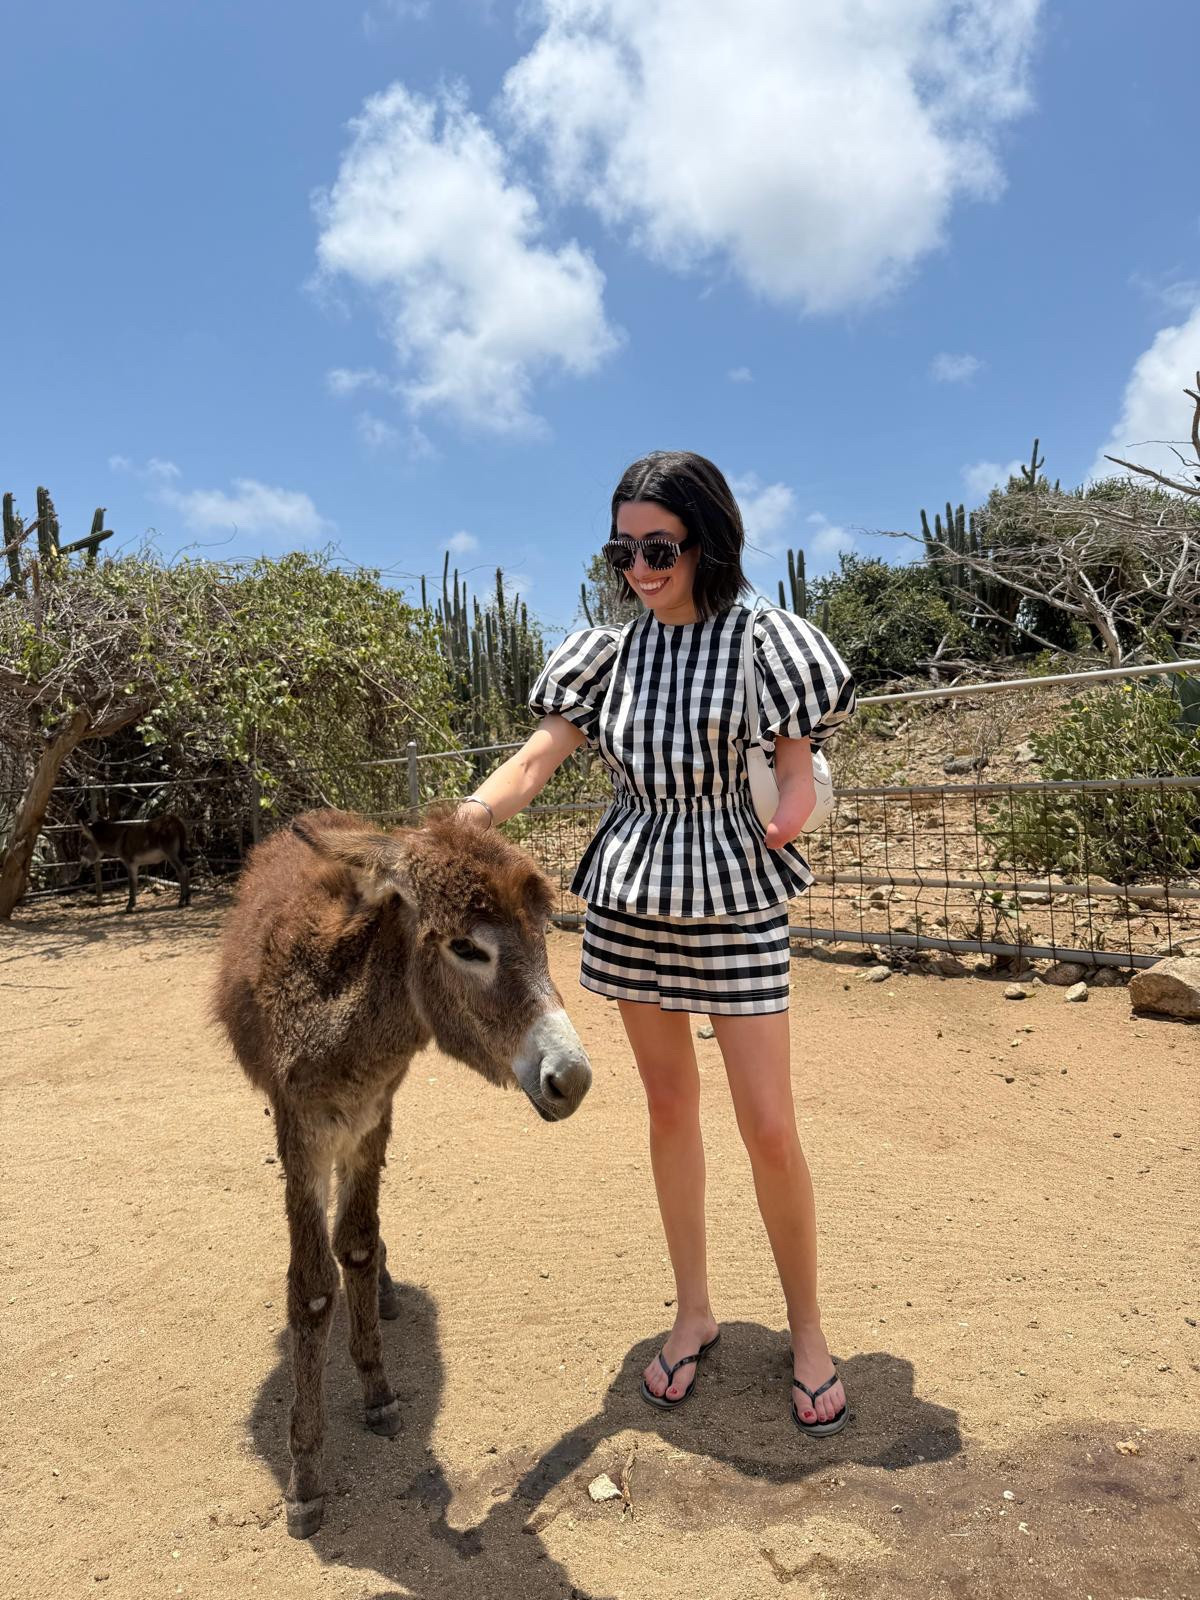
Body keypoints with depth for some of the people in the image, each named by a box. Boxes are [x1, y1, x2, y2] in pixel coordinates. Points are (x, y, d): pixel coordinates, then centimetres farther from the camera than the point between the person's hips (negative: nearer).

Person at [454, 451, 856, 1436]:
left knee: (769, 1127, 0)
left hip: (734, 901, -3)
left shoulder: (763, 641, -5)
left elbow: (798, 777, -3)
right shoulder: (611, 653, 4)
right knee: (670, 1107, 13)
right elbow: (537, 761, -5)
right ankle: (694, 1315, 31)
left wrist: (786, 817, -22)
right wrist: (466, 819, -20)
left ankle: (808, 1332, 24)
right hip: (631, 900, 4)